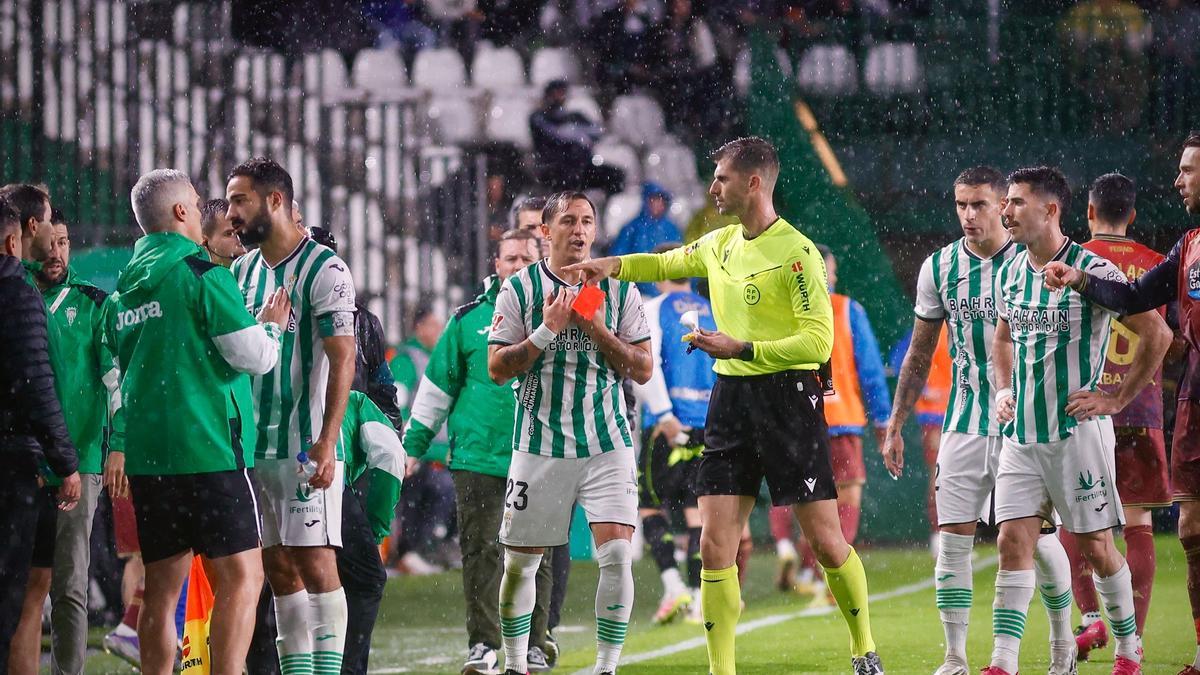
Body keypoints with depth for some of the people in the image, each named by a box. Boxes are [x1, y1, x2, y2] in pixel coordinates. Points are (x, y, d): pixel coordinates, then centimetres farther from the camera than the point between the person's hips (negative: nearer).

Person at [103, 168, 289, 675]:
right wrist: (271, 327, 11)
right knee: (241, 577, -5)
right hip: (208, 451, -7)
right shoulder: (202, 274, -9)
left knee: (161, 587, 9)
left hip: (146, 456, 7)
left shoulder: (122, 290, 13)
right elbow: (253, 357, -9)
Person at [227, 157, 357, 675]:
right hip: (254, 446, 7)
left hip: (306, 446, -7)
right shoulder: (243, 272, 14)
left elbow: (342, 360, -14)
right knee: (278, 569, 7)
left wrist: (326, 442, -22)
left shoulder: (323, 270, -8)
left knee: (315, 563, -9)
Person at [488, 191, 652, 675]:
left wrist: (598, 330, -12)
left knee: (617, 553, -14)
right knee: (520, 561, 5)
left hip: (606, 446, 0)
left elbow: (642, 369, 2)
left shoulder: (618, 290, 5)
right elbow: (497, 368, -3)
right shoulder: (519, 289, 1)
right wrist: (548, 330, -14)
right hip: (539, 447, 0)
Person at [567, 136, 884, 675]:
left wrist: (743, 349, -20)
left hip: (788, 397, -6)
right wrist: (614, 265, 17)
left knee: (825, 539, -1)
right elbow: (667, 264, 33)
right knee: (715, 545, -2)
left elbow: (818, 341, -16)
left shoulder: (796, 252, -12)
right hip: (729, 397, 6)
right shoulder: (719, 246, 11)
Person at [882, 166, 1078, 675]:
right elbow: (920, 355, 13)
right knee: (952, 539, -3)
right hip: (964, 423, 3)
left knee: (1037, 539, 0)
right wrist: (895, 426, 11)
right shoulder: (939, 267, 4)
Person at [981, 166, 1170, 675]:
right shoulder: (1010, 273, 8)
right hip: (1021, 433, 5)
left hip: (1076, 430, -5)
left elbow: (1158, 335, -8)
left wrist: (1116, 400, -7)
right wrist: (1003, 389, 12)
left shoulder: (1092, 272, -13)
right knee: (1013, 541, -5)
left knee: (1095, 546, 4)